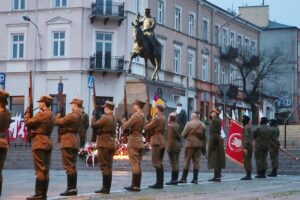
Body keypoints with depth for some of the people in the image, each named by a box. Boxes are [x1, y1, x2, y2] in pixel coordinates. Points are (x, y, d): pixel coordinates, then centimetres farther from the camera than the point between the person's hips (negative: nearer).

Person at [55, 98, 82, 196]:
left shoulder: (72, 115, -17)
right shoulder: (79, 116, 11)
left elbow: (57, 122, -12)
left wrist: (58, 115, 7)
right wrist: (62, 116, 5)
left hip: (68, 141, -9)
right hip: (75, 141, 9)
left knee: (69, 166, -8)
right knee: (72, 166, 13)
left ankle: (71, 189, -9)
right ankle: (73, 188, 15)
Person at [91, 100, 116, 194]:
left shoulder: (105, 118, -15)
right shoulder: (114, 118, 14)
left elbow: (93, 125, -12)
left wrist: (94, 116, 2)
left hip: (104, 144, -9)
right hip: (111, 144, 9)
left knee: (104, 166, -8)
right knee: (109, 166, 10)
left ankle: (105, 188, -10)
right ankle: (107, 188, 14)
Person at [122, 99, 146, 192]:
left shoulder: (135, 115, -16)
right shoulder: (143, 116, 10)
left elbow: (126, 126, -16)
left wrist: (124, 122, 6)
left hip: (133, 142, -8)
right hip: (140, 142, 8)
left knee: (134, 164, -7)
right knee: (138, 164, 10)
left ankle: (135, 186, -7)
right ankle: (137, 185, 14)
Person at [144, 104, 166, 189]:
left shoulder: (157, 118, -15)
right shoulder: (163, 118, 14)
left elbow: (147, 128, -13)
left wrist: (145, 126, 6)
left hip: (157, 143, -9)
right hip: (162, 142, 9)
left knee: (157, 164, -8)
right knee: (159, 163, 13)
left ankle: (159, 183, -9)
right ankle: (160, 183, 16)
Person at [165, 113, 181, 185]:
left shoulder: (170, 126, -15)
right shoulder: (177, 125, 11)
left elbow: (170, 138, -19)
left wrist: (169, 148, -18)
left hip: (172, 146, -9)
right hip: (178, 145, 9)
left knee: (173, 164, -6)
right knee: (176, 163, 11)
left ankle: (173, 180, -5)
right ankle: (175, 179, 14)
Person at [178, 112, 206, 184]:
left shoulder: (189, 123, -7)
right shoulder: (202, 125, 8)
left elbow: (184, 134, -6)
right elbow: (204, 137, 10)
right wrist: (204, 147, 15)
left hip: (190, 144, -4)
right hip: (199, 144, 4)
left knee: (187, 161, 0)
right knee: (196, 161, 6)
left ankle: (184, 178, 0)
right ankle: (195, 179, 4)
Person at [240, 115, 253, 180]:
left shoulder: (246, 127, -14)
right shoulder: (248, 127, 16)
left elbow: (246, 138, -20)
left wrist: (245, 147, -21)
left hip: (247, 146, -10)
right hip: (250, 146, 10)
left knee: (247, 160, -9)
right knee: (248, 161, 11)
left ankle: (248, 175, -9)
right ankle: (248, 175, 14)